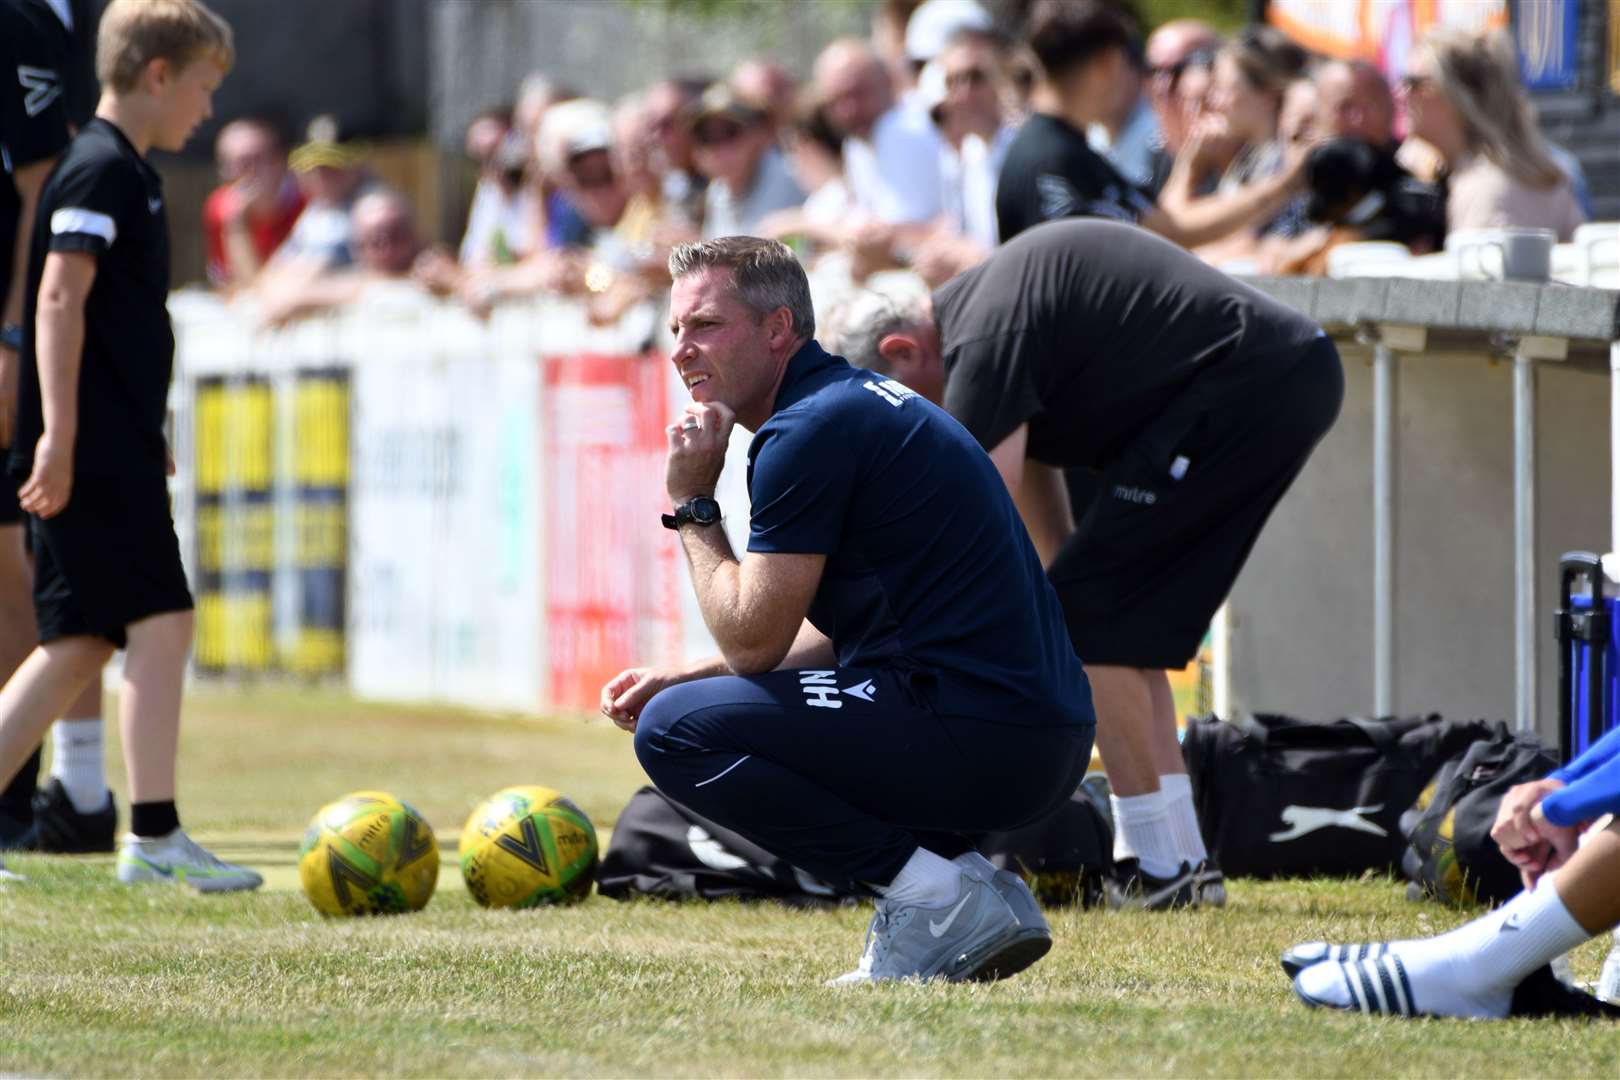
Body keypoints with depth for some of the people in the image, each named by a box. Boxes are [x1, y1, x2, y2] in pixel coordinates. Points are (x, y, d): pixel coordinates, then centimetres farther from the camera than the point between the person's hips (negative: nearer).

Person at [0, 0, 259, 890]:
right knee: (160, 621, -10)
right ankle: (153, 835, -10)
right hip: (91, 449, -10)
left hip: (114, 449, 10)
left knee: (80, 644, 9)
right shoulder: (100, 169, -11)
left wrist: (142, 439, 29)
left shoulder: (126, 173, 19)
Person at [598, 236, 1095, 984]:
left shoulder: (810, 431, -11)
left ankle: (933, 894, -11)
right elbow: (835, 635, 28)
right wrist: (677, 677, 20)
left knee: (675, 732, -9)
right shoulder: (853, 402, 21)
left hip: (979, 736, -10)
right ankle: (978, 894, 10)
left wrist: (692, 505, 3)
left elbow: (752, 641, -9)